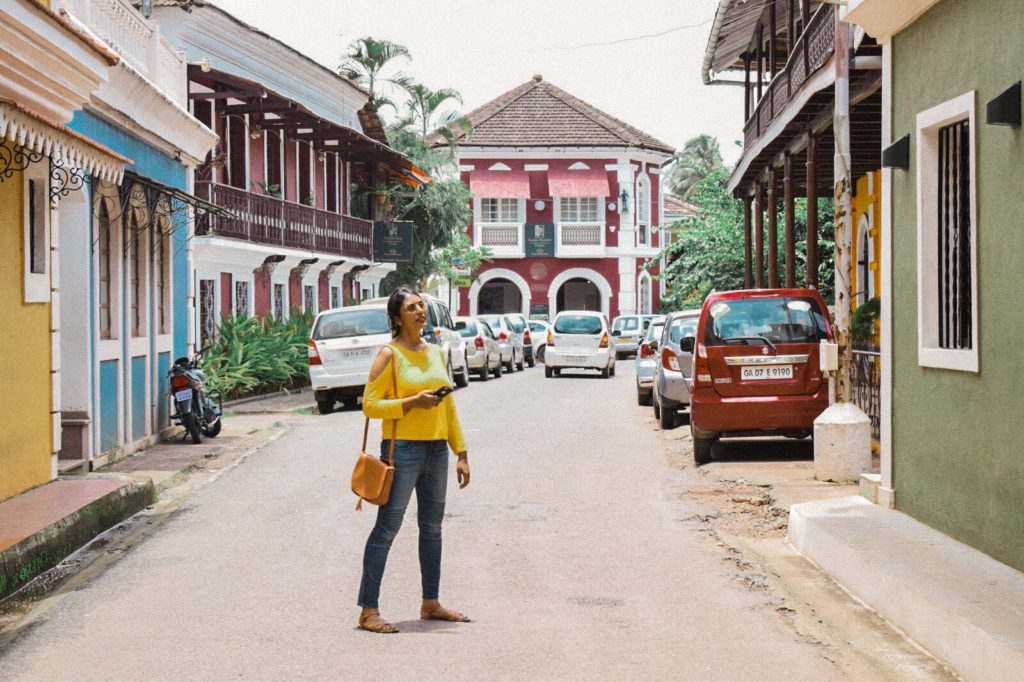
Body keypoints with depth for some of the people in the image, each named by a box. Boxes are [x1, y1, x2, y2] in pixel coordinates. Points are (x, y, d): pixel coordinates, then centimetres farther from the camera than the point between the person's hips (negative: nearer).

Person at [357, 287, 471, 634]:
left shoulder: (435, 353, 14)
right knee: (387, 527, -6)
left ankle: (431, 603, 25)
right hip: (403, 448, -7)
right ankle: (368, 611, -3)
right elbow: (370, 404, -10)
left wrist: (461, 454, 15)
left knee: (432, 526, 14)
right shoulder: (389, 355, -6)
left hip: (436, 449, 7)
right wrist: (412, 402, -21)